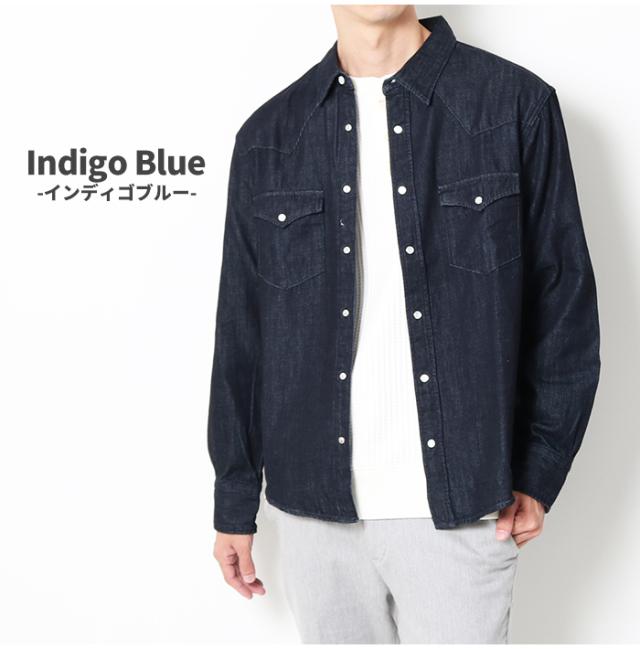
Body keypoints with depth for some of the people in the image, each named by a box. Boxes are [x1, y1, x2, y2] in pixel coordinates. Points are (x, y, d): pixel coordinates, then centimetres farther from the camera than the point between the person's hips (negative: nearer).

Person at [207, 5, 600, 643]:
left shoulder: (516, 104, -2)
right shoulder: (268, 136, 4)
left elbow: (563, 300, 1)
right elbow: (240, 333, 7)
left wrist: (539, 473, -3)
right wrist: (234, 502, 10)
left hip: (461, 510, -2)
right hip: (313, 508, 2)